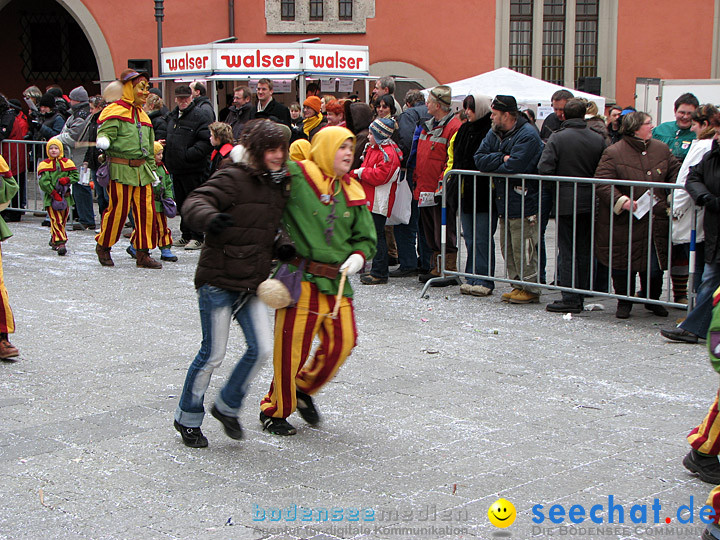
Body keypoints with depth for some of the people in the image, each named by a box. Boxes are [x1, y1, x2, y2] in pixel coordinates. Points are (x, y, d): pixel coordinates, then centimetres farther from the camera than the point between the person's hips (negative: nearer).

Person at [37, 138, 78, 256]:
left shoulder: (67, 162, 8)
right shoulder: (44, 164, 0)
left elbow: (76, 176, 7)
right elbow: (43, 182, -8)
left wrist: (67, 179, -13)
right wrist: (54, 193, -16)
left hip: (65, 196, 4)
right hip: (51, 197, -4)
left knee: (62, 221, 11)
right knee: (56, 220, -12)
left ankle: (54, 240, 30)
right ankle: (60, 243, -17)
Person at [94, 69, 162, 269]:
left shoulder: (143, 115, 21)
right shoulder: (114, 111, -3)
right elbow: (105, 132, -13)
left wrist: (152, 169, 23)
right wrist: (103, 141, -35)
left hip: (142, 170, 7)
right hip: (120, 169, -7)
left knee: (146, 211, 2)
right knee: (118, 209, -4)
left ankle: (143, 254, 11)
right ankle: (103, 246, 18)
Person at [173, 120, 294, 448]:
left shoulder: (278, 186, 11)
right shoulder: (233, 179, -12)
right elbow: (195, 202, -25)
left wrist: (278, 250, 5)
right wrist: (210, 218, -46)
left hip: (251, 284, 7)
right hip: (218, 281, -7)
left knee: (261, 348, 1)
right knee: (213, 353, 0)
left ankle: (227, 406, 24)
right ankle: (187, 418, 19)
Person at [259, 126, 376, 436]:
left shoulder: (353, 193, 13)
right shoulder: (297, 178, -6)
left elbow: (366, 237, 18)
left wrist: (359, 256, 0)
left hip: (338, 281, 6)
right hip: (302, 278, -6)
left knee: (342, 341, 5)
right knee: (292, 345, -1)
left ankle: (304, 390, 32)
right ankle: (275, 410, 20)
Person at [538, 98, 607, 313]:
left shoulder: (557, 138, -9)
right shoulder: (598, 139, 1)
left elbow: (544, 169, -16)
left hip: (565, 202, -3)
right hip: (589, 203, 4)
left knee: (567, 251, 1)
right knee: (584, 251, 11)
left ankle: (570, 299, -1)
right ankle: (580, 298, 17)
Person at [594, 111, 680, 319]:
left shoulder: (661, 149, 9)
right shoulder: (613, 153, -7)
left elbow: (675, 173, 18)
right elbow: (602, 183, -12)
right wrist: (622, 201, -24)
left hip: (655, 222, 4)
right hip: (624, 222, -3)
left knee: (655, 267, 6)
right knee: (624, 265, 5)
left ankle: (651, 299, 31)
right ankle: (624, 303, 24)